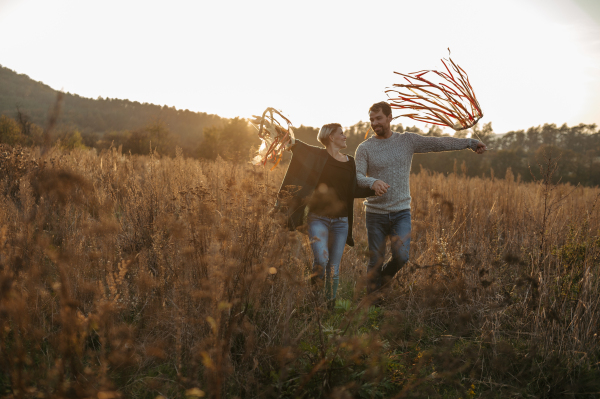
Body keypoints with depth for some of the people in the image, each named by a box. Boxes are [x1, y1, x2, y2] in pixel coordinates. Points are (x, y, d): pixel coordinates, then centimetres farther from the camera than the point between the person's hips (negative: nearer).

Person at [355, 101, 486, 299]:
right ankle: (373, 299, 23)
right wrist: (373, 182, -33)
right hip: (375, 214, -1)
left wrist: (469, 142, 2)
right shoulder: (365, 148, -1)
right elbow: (356, 176, -12)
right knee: (375, 262, 4)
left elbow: (438, 143, 5)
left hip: (401, 212, 1)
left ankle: (381, 282, 19)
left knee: (401, 257, -12)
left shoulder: (408, 140, 5)